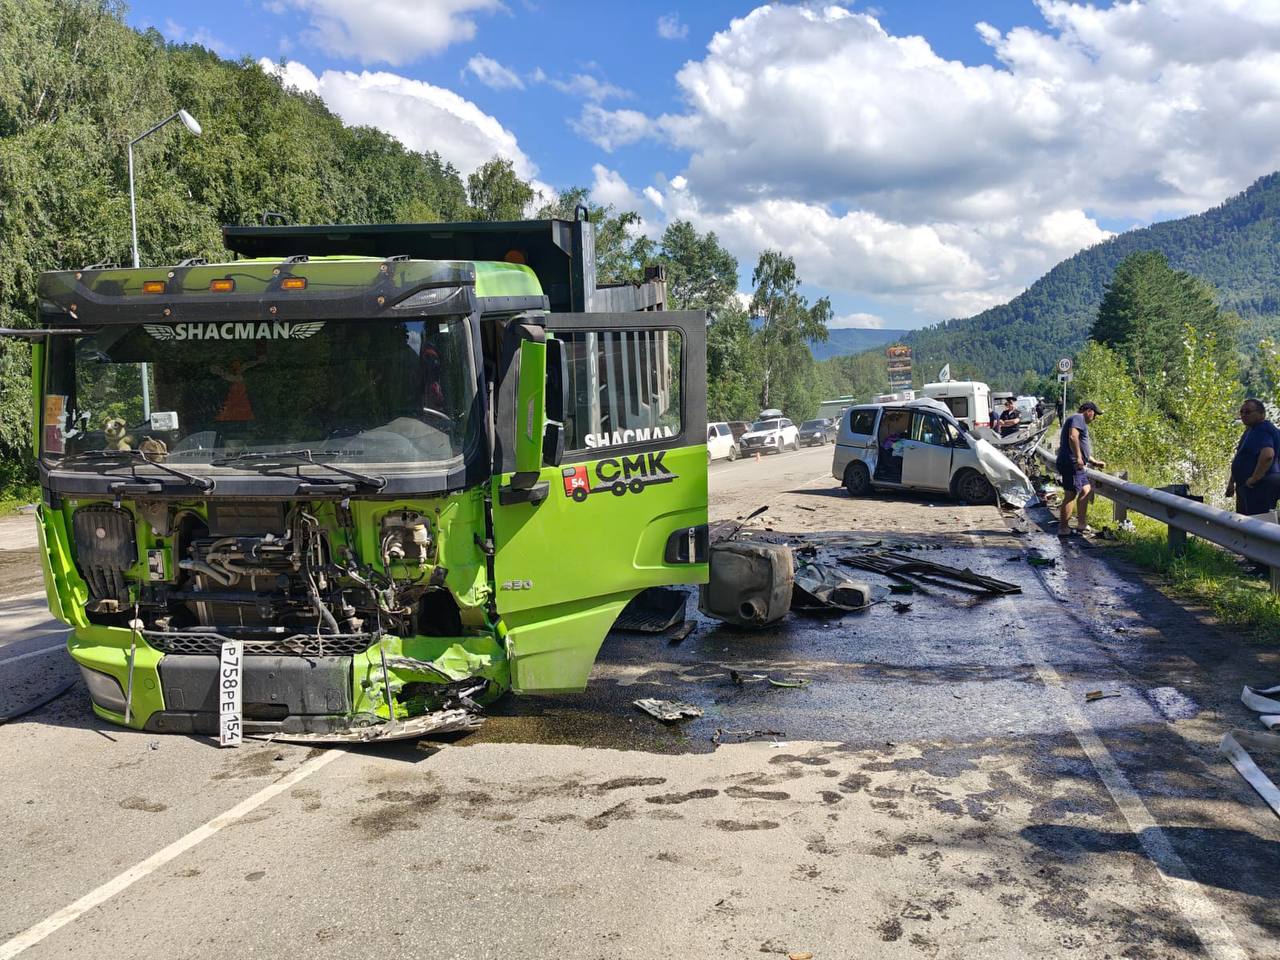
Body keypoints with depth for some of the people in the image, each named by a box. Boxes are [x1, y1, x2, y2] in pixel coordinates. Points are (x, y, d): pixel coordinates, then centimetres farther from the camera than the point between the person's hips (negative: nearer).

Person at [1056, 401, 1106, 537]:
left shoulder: (1081, 422, 28)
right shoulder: (1077, 418, -6)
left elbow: (1082, 449, 36)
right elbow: (1073, 437, -25)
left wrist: (1095, 462, 36)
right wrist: (1078, 458, -27)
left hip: (1077, 465, 11)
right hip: (1071, 463, -11)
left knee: (1086, 490, 14)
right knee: (1070, 495, -10)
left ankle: (1082, 524, 19)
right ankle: (1063, 528, -9)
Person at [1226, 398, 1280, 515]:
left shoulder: (1262, 431, -16)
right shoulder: (1250, 431, 17)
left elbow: (1267, 455, -34)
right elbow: (1241, 460, 25)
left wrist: (1254, 479, -27)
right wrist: (1232, 482, 22)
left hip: (1258, 488, -11)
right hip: (1245, 488, 11)